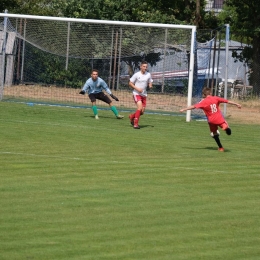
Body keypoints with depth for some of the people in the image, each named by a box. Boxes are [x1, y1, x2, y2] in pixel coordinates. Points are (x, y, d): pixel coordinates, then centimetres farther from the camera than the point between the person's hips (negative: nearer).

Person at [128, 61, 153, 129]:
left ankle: (132, 116, 32)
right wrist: (137, 88, -15)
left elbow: (150, 83, 15)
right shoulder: (136, 75, -7)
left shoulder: (148, 75, 4)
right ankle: (135, 124, -14)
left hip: (144, 95, 5)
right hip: (136, 94, -5)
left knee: (142, 112, 3)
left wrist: (150, 86, -10)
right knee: (140, 107, -23)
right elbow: (130, 83, -2)